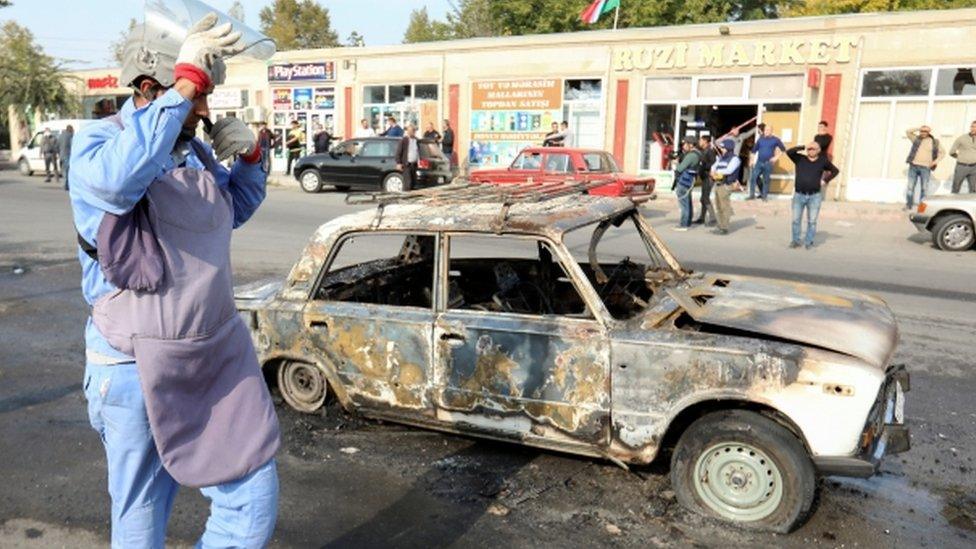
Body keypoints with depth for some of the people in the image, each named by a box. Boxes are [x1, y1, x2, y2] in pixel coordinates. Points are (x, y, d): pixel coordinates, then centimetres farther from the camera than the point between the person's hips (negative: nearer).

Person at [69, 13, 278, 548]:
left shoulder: (195, 150, 8)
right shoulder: (97, 140, -10)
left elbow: (234, 209, 26)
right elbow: (118, 177, -35)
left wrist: (249, 155, 6)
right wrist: (185, 83, -35)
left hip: (219, 358, 5)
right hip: (138, 368, -5)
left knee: (254, 503, 6)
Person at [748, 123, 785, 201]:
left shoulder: (775, 140, 0)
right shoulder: (760, 139, 9)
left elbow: (783, 149, 5)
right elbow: (754, 150, 16)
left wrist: (776, 157, -3)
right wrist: (751, 160, 11)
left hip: (768, 163, -3)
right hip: (759, 162, 3)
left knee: (766, 180, 3)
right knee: (753, 177, -6)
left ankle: (765, 196, 13)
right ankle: (752, 195, 3)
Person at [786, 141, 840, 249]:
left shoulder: (823, 161, 5)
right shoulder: (800, 159, 3)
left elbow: (835, 171, 18)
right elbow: (789, 152, -13)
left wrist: (825, 180, 7)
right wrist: (803, 148, -10)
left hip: (814, 196, 0)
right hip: (799, 195, 0)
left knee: (812, 221, 1)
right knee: (796, 220, 3)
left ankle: (808, 242, 11)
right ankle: (795, 241, 15)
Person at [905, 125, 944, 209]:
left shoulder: (934, 142, 7)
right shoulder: (917, 139, 9)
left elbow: (942, 152, 13)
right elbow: (908, 132, 1)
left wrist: (936, 161, -1)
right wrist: (919, 128, -1)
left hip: (925, 168, -1)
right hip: (913, 166, 1)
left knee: (924, 188, -3)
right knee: (910, 186, -1)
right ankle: (908, 205, 4)